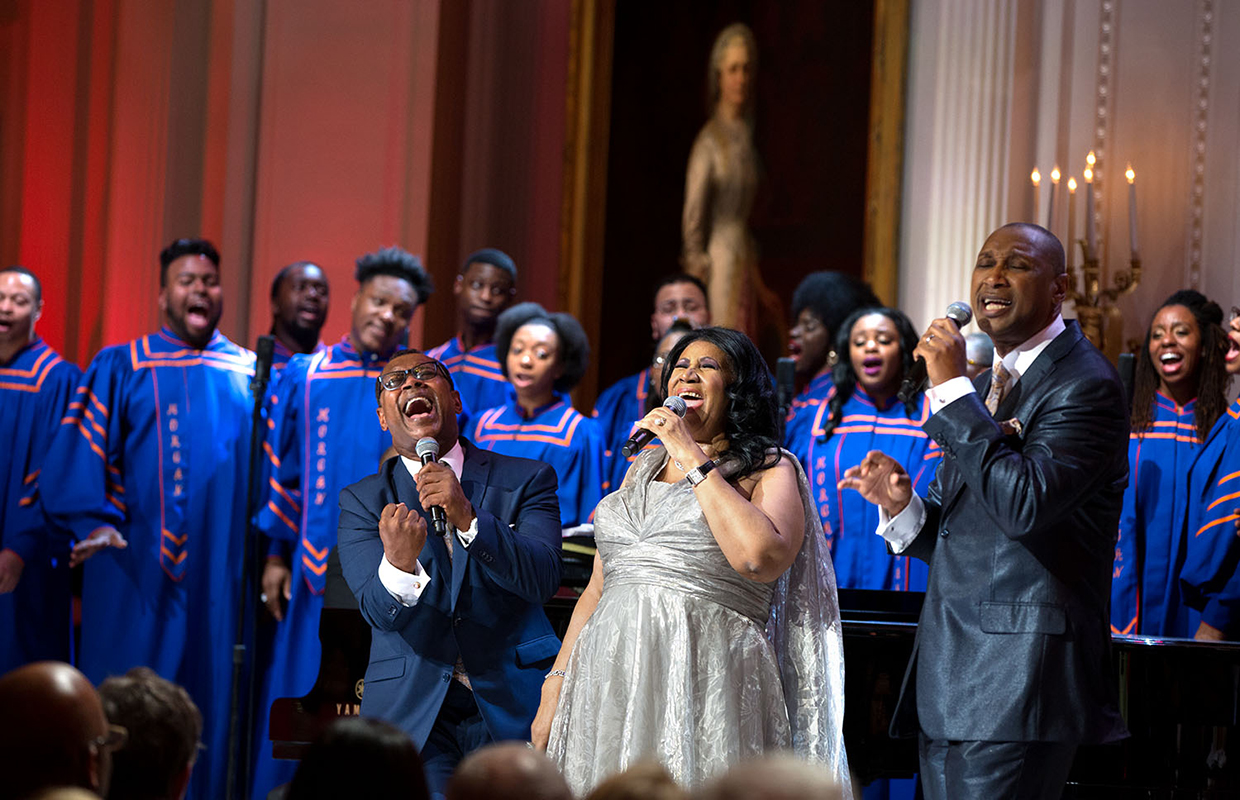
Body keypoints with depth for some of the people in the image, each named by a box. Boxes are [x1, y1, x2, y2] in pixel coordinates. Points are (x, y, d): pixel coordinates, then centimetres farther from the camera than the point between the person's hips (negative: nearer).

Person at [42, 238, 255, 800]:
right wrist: (93, 521, -20)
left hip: (221, 574, 3)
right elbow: (81, 452, -5)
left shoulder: (251, 375, 12)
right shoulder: (120, 369, 3)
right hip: (136, 570, -3)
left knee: (209, 699, 4)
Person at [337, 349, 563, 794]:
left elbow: (543, 580, -11)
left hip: (514, 708, 0)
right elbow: (378, 610, -8)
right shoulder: (361, 501, 6)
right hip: (411, 715, 0)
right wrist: (399, 564, -32)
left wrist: (468, 519, -26)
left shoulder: (527, 481, 5)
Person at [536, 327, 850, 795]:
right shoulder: (644, 466, 21)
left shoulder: (769, 470, 4)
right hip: (610, 682, 5)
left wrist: (694, 459, -10)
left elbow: (760, 557, -18)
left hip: (705, 682, -5)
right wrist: (555, 687, 9)